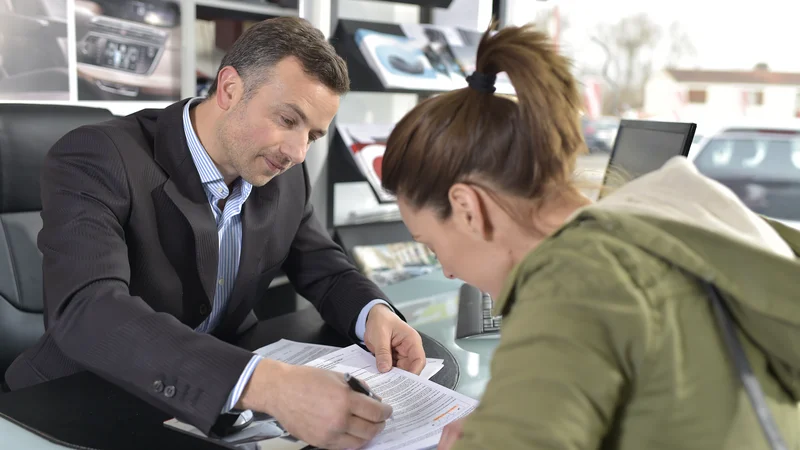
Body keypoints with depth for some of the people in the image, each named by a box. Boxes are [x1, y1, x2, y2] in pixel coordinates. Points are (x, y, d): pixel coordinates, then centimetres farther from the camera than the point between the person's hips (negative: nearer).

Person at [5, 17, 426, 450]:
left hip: (218, 399, 6)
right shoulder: (97, 159, -21)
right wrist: (265, 383, -47)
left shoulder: (286, 178, -3)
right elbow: (85, 312, -35)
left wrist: (375, 314, -15)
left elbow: (324, 270, 8)